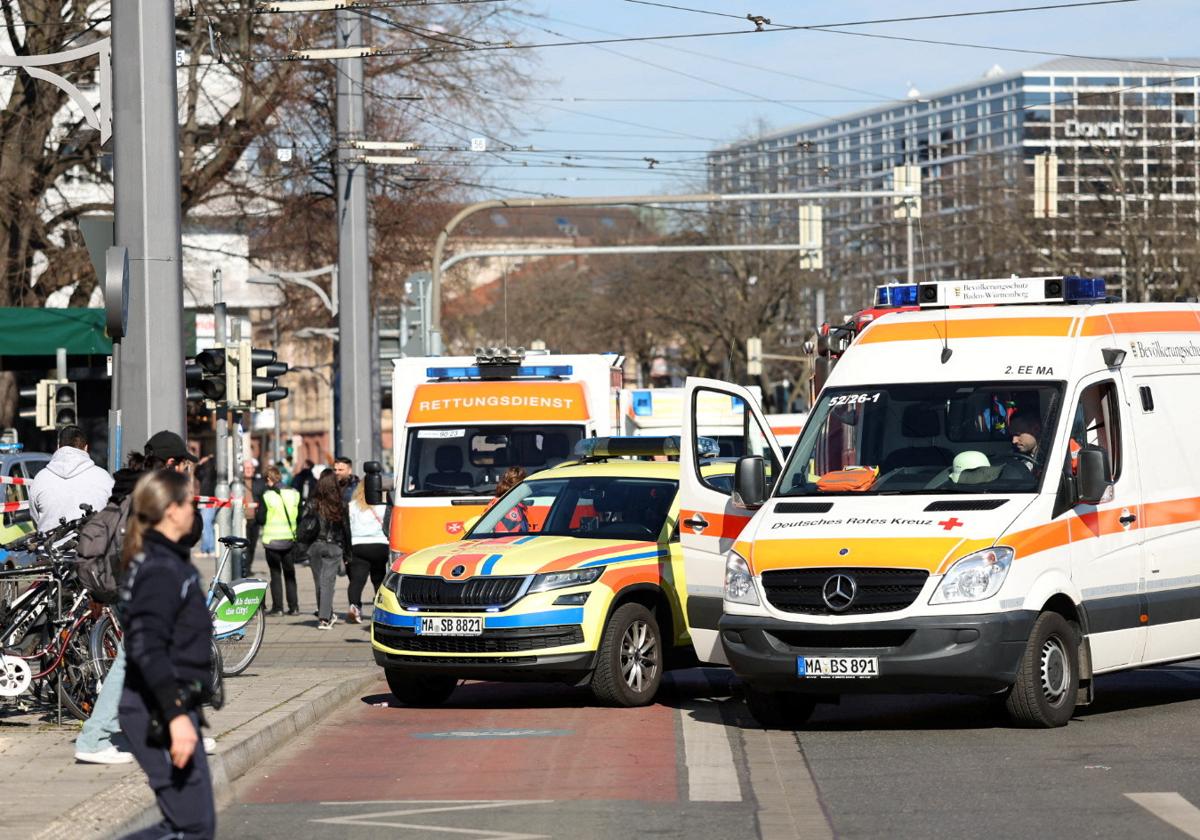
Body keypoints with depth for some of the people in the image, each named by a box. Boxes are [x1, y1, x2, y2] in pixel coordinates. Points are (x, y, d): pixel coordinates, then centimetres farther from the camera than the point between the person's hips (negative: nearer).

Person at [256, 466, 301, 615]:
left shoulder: (267, 496, -11)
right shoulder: (294, 494, 0)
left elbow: (260, 519, -9)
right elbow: (301, 516, 5)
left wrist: (256, 512, 11)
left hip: (272, 540, -3)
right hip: (290, 539, 3)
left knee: (275, 574, 4)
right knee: (290, 573, 13)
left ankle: (277, 607, 1)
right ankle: (293, 607, 10)